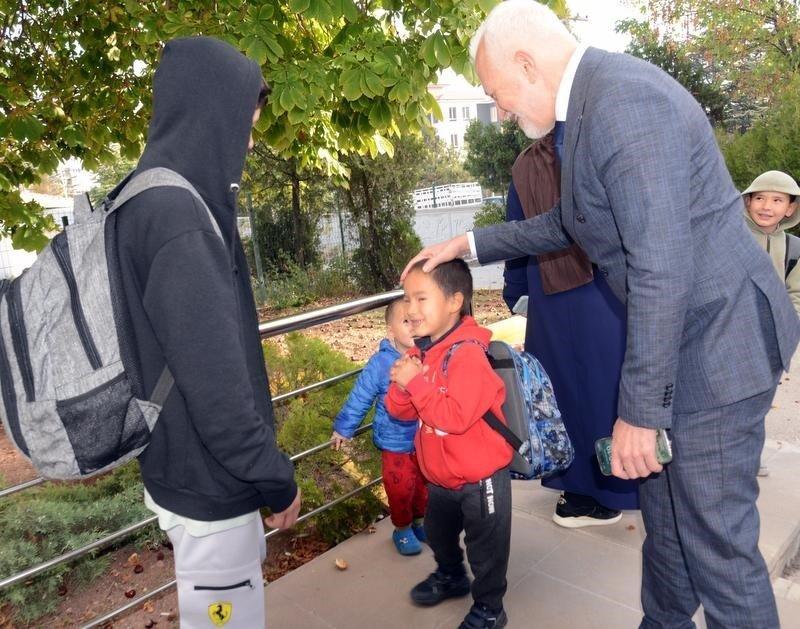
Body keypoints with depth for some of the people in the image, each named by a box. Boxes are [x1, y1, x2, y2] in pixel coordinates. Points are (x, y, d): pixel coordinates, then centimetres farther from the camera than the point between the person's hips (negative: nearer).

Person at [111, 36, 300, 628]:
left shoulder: (149, 201, 5)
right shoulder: (177, 216, -26)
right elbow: (215, 380, -27)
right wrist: (274, 477, -13)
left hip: (182, 467, 9)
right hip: (205, 479, -9)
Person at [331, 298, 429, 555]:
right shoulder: (381, 363, -21)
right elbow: (360, 398, -10)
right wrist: (343, 428, -3)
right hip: (395, 443, -3)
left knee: (425, 486, 21)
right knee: (400, 489, 8)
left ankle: (420, 522, 47)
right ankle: (402, 530, 36)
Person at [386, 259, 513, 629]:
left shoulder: (466, 353, -27)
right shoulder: (419, 351, -2)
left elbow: (456, 416, -35)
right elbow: (401, 411, 1)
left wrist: (416, 383, -31)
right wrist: (401, 384, -19)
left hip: (480, 476, -8)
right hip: (440, 476, 8)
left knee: (485, 547, 13)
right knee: (438, 534, 29)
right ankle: (451, 577, 56)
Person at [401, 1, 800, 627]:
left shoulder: (623, 99, -23)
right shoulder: (589, 102, 9)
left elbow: (661, 269, -27)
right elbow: (566, 223, 23)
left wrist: (638, 411, -22)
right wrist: (471, 243, 21)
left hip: (716, 340, -10)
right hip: (679, 338, 10)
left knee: (715, 537, 2)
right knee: (664, 511, 22)